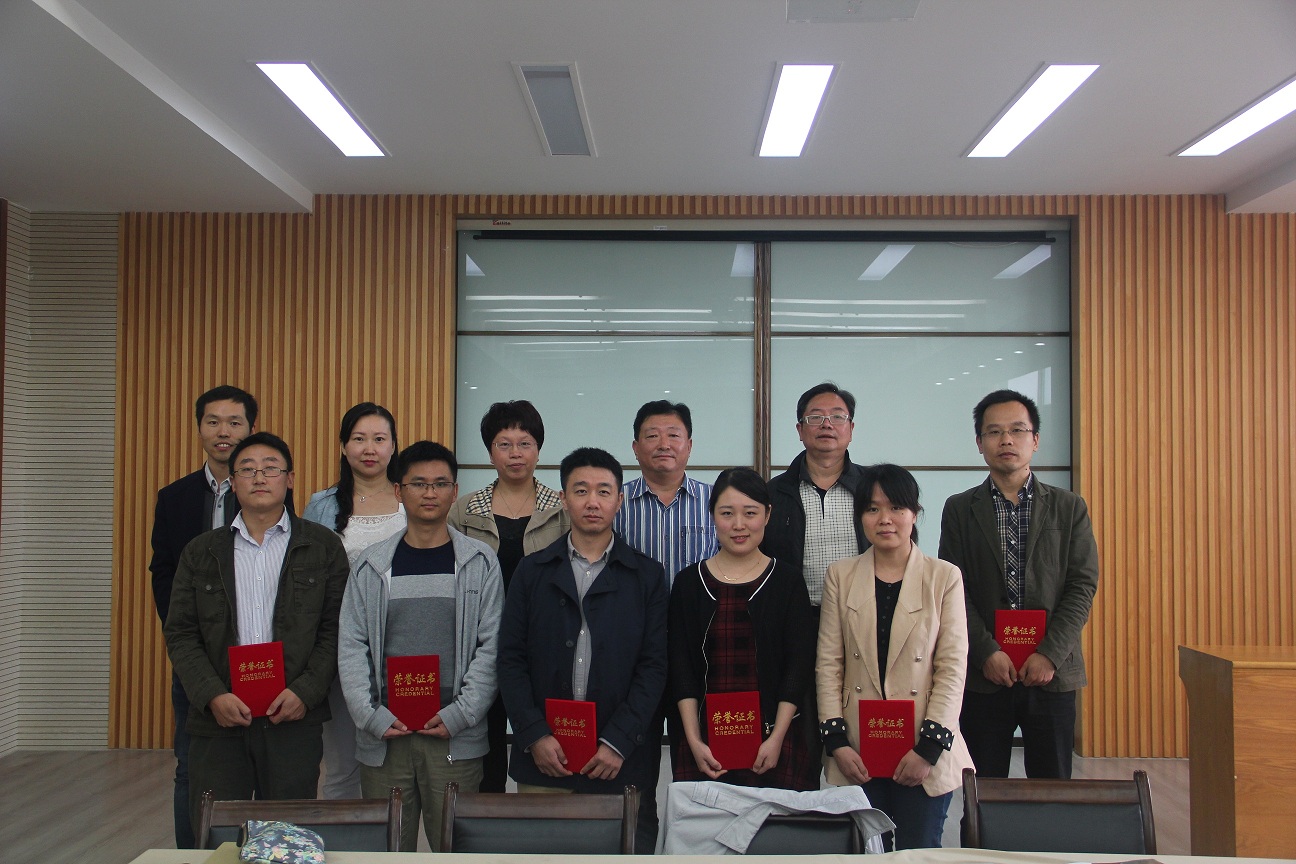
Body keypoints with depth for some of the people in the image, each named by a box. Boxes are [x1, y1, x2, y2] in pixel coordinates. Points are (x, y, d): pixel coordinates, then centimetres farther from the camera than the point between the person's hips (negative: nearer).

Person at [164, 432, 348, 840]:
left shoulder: (323, 546, 4)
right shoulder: (201, 553, 10)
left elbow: (335, 629, 1)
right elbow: (180, 634, 6)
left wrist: (305, 692, -11)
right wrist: (212, 695, -8)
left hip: (293, 719, -1)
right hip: (218, 720, 2)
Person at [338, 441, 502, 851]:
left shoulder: (479, 561, 3)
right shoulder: (372, 565, 7)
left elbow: (491, 646, -1)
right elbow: (351, 647, 5)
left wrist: (460, 714, -9)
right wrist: (372, 716, -6)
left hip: (456, 739, -1)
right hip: (383, 737, 2)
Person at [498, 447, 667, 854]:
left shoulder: (646, 575, 6)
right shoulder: (533, 571, 9)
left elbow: (654, 665, 0)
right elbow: (511, 659, 5)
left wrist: (618, 742, -9)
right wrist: (534, 735, -6)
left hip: (621, 761, -1)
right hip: (542, 759, 1)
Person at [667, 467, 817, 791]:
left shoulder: (787, 582, 3)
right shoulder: (689, 582, 5)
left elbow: (799, 666, -1)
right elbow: (680, 667, 1)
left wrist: (777, 739, -9)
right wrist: (694, 741, -7)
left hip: (773, 739, 0)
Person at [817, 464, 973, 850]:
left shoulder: (944, 577, 2)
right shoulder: (840, 576, 6)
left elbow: (952, 669, -2)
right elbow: (828, 664, 3)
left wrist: (930, 747, -9)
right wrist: (836, 741, -5)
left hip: (923, 758, -1)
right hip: (857, 756, 1)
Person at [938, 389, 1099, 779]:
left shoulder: (1070, 508, 6)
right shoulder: (960, 509, 5)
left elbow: (1083, 585, 0)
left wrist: (1050, 653, -11)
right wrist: (987, 652, -11)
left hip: (1052, 673, 1)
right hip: (983, 674, 0)